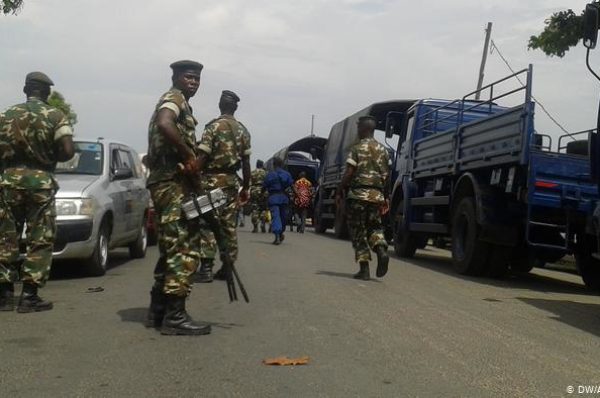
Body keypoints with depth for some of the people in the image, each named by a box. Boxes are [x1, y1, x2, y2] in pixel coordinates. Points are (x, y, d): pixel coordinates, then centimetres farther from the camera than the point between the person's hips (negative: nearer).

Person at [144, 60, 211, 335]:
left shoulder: (176, 103, 25)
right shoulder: (174, 99, -6)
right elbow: (164, 124, -28)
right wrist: (190, 155, -22)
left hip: (167, 182, 11)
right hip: (174, 183, -11)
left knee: (171, 249, 14)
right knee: (184, 249, -11)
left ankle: (158, 310, 19)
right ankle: (174, 316, -10)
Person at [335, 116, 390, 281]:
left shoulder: (357, 148, -5)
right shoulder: (382, 150, 12)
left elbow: (348, 174, -11)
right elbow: (387, 176, 12)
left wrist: (339, 192, -3)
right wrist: (385, 197, 17)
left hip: (358, 194, -5)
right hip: (377, 195, 5)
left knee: (358, 231, 3)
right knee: (374, 227, 17)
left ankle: (364, 269, 0)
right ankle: (382, 251, -12)